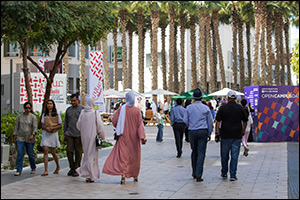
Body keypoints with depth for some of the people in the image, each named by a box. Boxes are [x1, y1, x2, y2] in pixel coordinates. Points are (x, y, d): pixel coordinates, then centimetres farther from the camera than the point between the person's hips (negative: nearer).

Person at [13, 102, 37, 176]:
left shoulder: (33, 117, 1)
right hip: (20, 138, 2)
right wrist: (15, 137, 7)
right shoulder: (20, 116, 9)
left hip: (29, 139, -2)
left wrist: (33, 134, -22)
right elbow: (16, 127, 12)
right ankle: (19, 171, -8)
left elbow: (35, 127, -6)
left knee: (30, 154, 6)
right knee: (20, 154, -8)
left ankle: (33, 168, 27)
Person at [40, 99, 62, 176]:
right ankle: (46, 171, -13)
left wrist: (52, 128, -15)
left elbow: (60, 126, 2)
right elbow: (42, 126, 8)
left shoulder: (57, 114, 4)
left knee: (53, 152, 3)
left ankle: (58, 166, 30)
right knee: (45, 151, -10)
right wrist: (46, 128, -14)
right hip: (45, 134, 2)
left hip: (53, 134, -1)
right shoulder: (44, 115, 9)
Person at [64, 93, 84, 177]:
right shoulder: (68, 109, 13)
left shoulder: (82, 109, -1)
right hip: (69, 134, 4)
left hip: (78, 135, -4)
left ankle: (76, 169, 9)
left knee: (78, 152, 0)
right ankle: (71, 168, 14)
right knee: (69, 151, -1)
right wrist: (64, 134, 14)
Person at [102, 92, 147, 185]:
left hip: (123, 136, -1)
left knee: (122, 155, -4)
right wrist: (142, 137, -9)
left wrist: (118, 130, 17)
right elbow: (140, 124, -9)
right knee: (134, 156, 15)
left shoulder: (122, 109, -6)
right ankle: (135, 175, 25)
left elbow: (114, 120, -2)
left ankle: (123, 174, -23)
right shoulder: (137, 110, -5)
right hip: (134, 136, 1)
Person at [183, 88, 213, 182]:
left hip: (192, 132, 1)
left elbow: (185, 120, 2)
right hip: (203, 131, -1)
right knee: (201, 153, -2)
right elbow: (210, 122, 5)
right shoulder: (206, 108, 0)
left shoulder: (189, 108, -1)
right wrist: (209, 134, 14)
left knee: (194, 152, 17)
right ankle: (198, 176, -8)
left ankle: (194, 173, 24)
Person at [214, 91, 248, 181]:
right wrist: (243, 131, 24)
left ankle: (224, 173, 26)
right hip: (237, 135, 0)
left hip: (225, 135, 0)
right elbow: (245, 121, 9)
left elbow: (218, 121, -4)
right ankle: (233, 175, -2)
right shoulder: (240, 108, 2)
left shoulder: (222, 108, -2)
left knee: (224, 155, 14)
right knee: (234, 155, 1)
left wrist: (216, 133, 0)